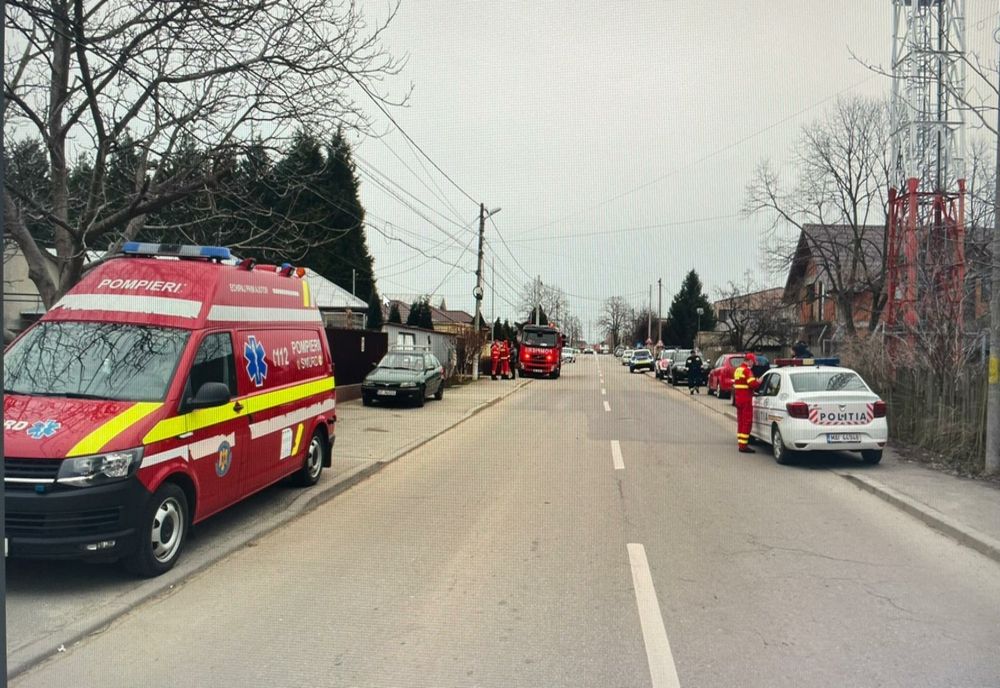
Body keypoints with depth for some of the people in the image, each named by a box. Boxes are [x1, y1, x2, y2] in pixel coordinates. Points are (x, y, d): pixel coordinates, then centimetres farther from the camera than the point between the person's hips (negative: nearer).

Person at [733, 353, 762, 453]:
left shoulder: (737, 370, 16)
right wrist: (758, 382, -3)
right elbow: (753, 384, -23)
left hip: (738, 399, 9)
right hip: (746, 399, -9)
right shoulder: (747, 370, -14)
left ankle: (741, 443, 19)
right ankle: (743, 445, -8)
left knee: (741, 421, 14)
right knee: (747, 422, -6)